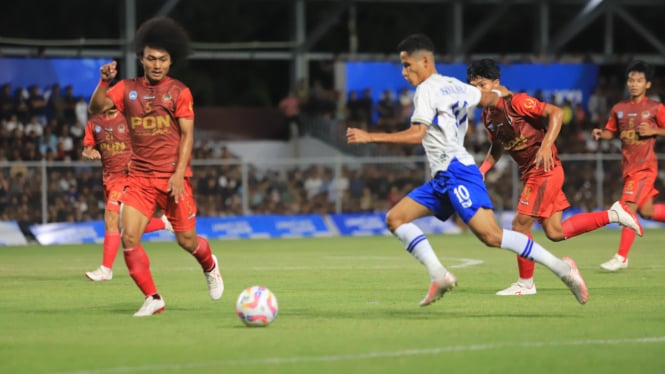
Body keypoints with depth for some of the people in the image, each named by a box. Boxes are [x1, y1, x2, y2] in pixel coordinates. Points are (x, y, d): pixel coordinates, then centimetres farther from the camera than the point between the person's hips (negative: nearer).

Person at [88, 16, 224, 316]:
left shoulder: (179, 92, -2)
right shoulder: (128, 89, 5)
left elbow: (187, 134, -6)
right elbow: (96, 108, -4)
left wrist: (179, 173, -16)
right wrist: (104, 81, -20)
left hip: (173, 177, -2)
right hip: (140, 177, 2)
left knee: (186, 241, 2)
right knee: (129, 238, -13)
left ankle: (210, 267, 37)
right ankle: (153, 299, -2)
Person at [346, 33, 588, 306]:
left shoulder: (427, 89, -7)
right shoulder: (455, 86, 18)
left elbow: (416, 134, -18)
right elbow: (489, 98, 32)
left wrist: (370, 137, -17)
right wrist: (500, 92, 57)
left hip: (456, 171, -10)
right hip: (442, 179, 10)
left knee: (491, 235, -21)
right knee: (395, 218, 4)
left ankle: (560, 267, -19)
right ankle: (439, 276, -9)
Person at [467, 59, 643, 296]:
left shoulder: (516, 102, -16)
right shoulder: (487, 116, 9)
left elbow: (555, 112, -20)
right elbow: (497, 147, 24)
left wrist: (546, 145, -30)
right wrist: (482, 169, 8)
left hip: (545, 170, -9)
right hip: (530, 174, 9)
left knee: (520, 226, -8)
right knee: (555, 232, 9)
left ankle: (526, 284, 7)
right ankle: (613, 215, 19)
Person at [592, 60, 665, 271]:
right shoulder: (619, 109, 9)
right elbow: (611, 132, 14)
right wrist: (600, 134, -6)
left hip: (645, 165, -6)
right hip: (628, 165, 6)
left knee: (629, 206, -14)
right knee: (646, 211, 8)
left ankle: (621, 257, -9)